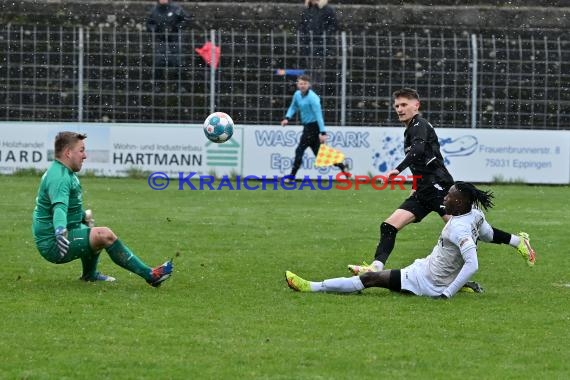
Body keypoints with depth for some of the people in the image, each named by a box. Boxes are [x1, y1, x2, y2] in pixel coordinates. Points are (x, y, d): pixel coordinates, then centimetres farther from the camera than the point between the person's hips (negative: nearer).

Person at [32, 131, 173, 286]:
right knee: (104, 234, -25)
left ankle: (89, 274, 36)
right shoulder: (59, 178, -21)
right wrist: (60, 231, -57)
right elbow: (59, 208, -40)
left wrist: (84, 215, 43)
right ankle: (149, 275, -26)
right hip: (53, 244, -12)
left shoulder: (63, 172, 13)